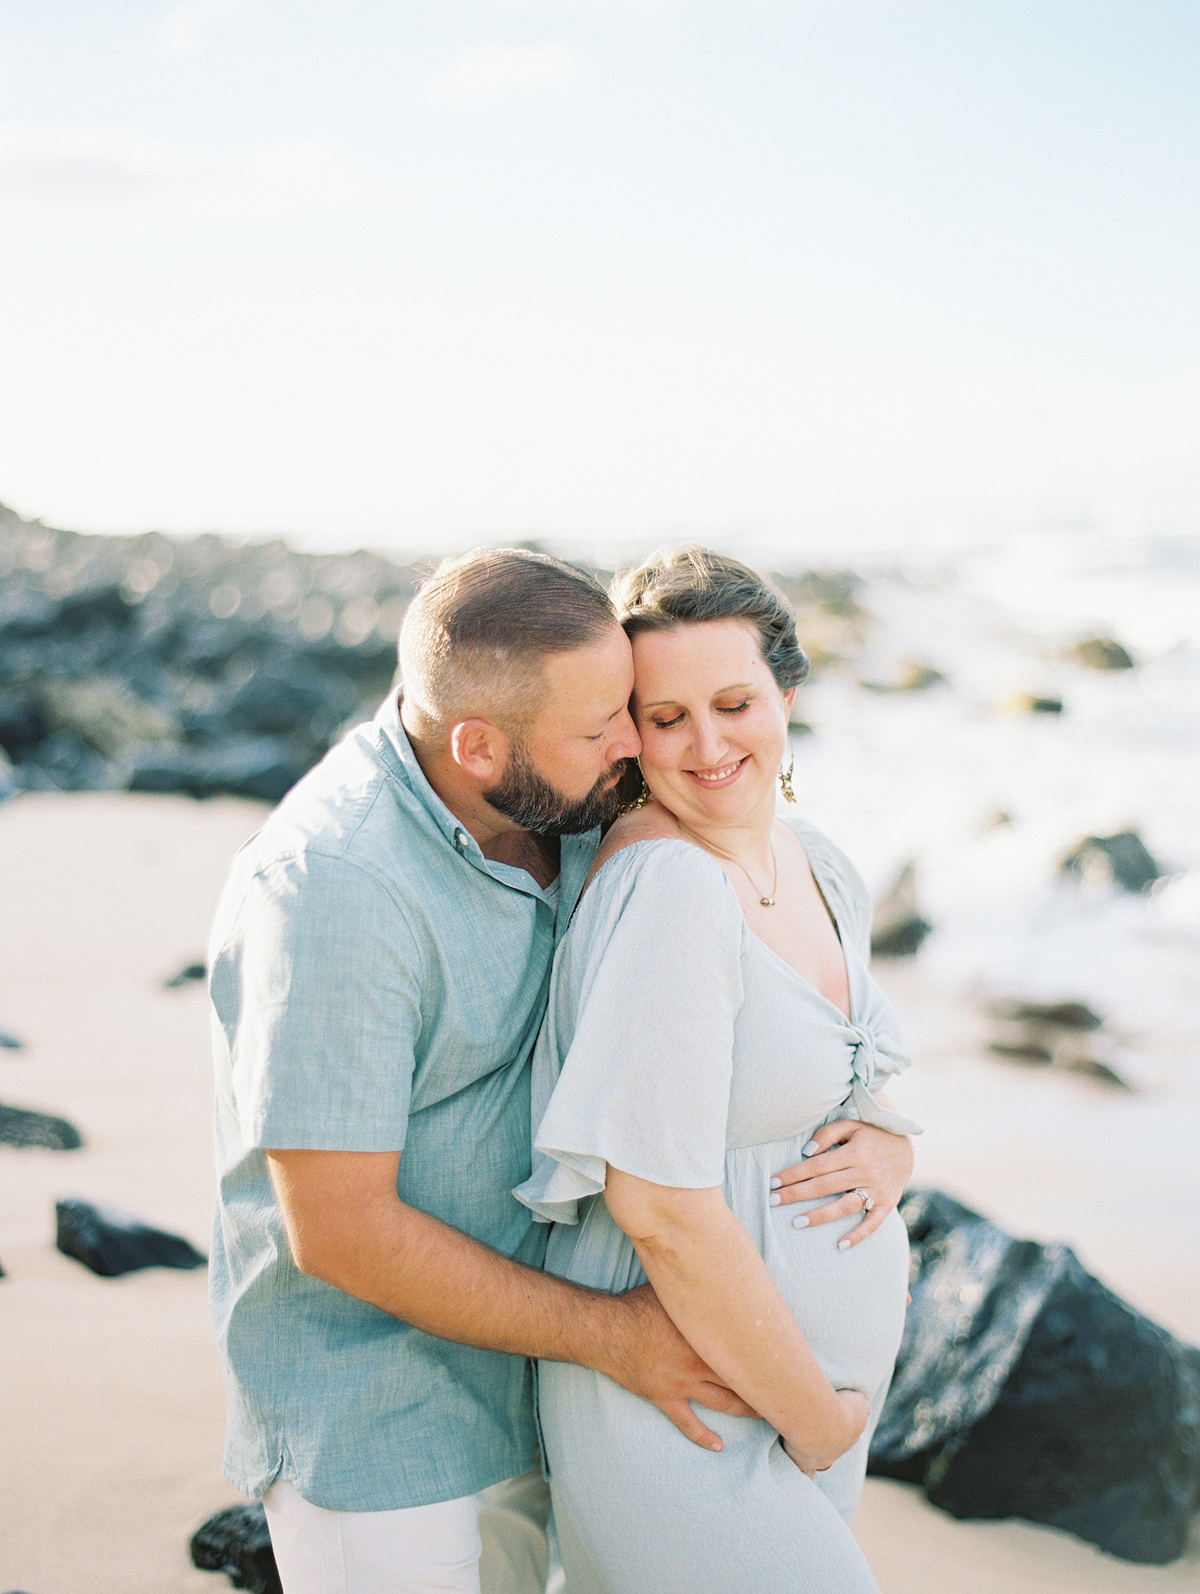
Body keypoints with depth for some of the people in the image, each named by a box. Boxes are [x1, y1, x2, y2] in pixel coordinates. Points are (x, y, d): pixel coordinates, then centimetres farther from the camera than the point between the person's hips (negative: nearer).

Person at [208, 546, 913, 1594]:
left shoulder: (569, 809, -5)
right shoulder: (336, 887, -28)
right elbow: (340, 1230, -26)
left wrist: (884, 1136, -11)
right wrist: (610, 1335, -19)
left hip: (519, 1383, 7)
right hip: (371, 1425, -7)